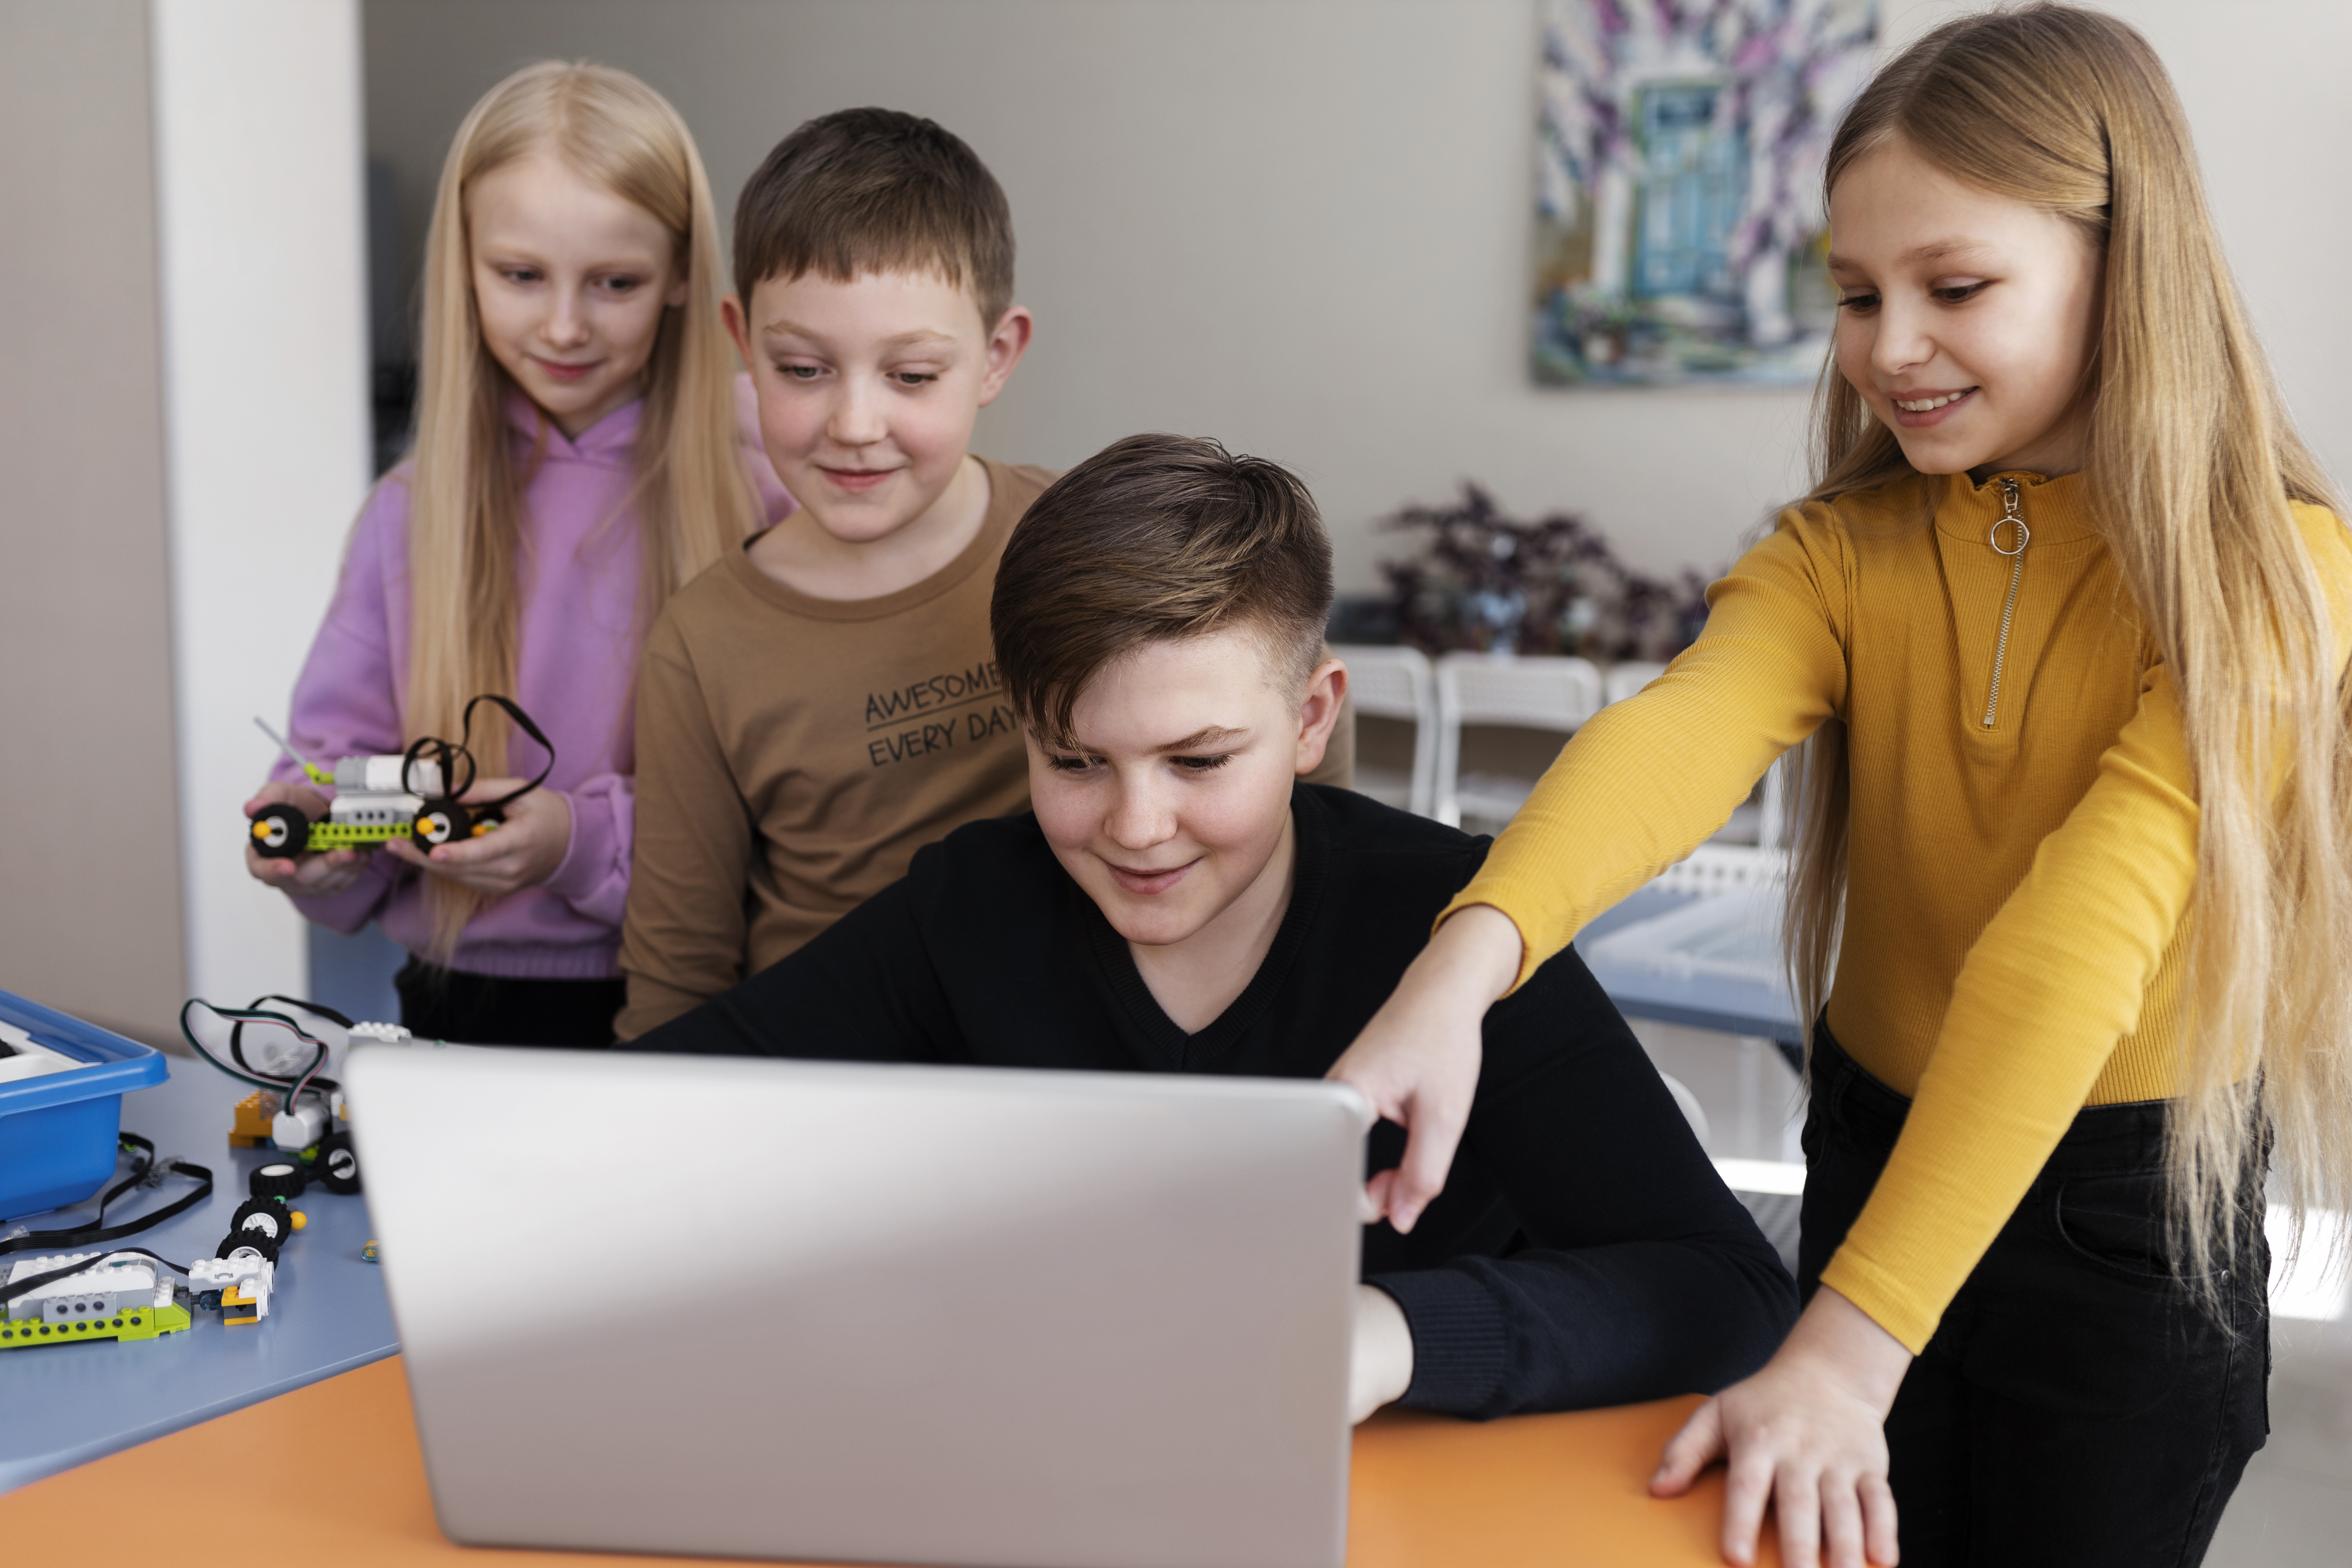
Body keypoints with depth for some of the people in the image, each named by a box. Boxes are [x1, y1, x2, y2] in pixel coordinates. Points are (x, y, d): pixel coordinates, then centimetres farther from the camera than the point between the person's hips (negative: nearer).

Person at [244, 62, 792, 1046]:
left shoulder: (756, 502, -6)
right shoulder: (410, 513, 8)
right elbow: (342, 752, 11)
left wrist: (587, 841, -17)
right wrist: (316, 822, -10)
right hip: (457, 1011, 3)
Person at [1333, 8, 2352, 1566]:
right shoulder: (1846, 549, -4)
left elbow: (2077, 939, -30)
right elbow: (1686, 728, -25)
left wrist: (1849, 1346, -37)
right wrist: (1470, 957, -46)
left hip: (2137, 1214, -3)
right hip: (1874, 1151, 4)